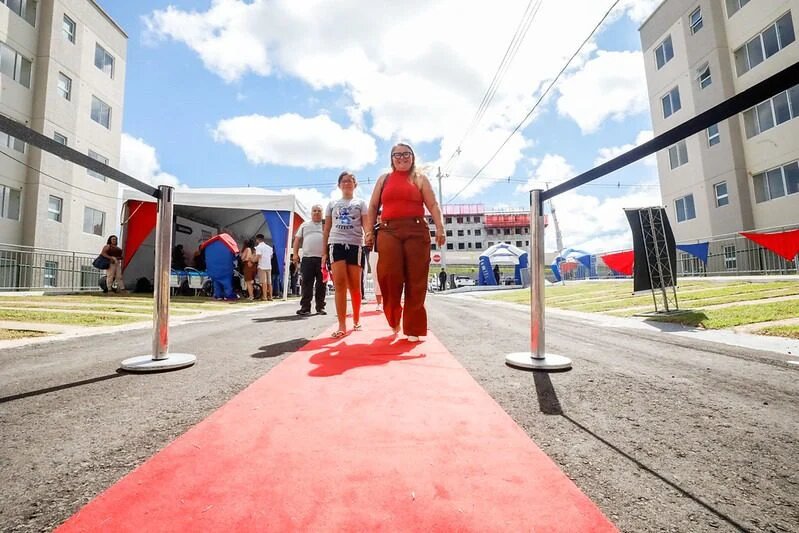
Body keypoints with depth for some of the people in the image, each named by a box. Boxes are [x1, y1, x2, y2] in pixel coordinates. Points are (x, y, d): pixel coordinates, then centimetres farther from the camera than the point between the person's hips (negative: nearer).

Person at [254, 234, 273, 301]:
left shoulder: (258, 247, -5)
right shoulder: (269, 247, 17)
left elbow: (257, 258, -14)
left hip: (262, 267, -6)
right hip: (269, 266, 6)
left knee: (264, 282, -6)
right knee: (269, 282, 8)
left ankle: (264, 297, -7)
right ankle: (270, 296, 9)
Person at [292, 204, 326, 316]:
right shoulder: (305, 225, 17)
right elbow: (297, 239, 15)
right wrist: (295, 253, 4)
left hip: (322, 259, -1)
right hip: (307, 258, 1)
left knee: (321, 285, 2)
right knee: (306, 284, 0)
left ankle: (320, 307, 10)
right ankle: (305, 307, 5)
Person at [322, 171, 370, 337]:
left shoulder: (360, 203, 15)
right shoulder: (332, 204, 19)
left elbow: (366, 225, 3)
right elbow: (326, 229, 18)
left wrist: (369, 238, -17)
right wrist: (324, 252, 11)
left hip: (355, 245, -1)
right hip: (336, 244, 1)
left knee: (354, 286, 3)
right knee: (339, 284, -10)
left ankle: (356, 320, 21)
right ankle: (342, 325, -9)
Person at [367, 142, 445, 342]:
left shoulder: (420, 178, 16)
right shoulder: (384, 179, 21)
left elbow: (433, 205, 7)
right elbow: (373, 207, 17)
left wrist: (440, 228, -7)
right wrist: (369, 230, 5)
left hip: (417, 231, -1)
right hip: (388, 232, 1)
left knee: (416, 280, -4)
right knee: (389, 275, -11)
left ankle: (413, 329, 4)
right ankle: (394, 319, 15)